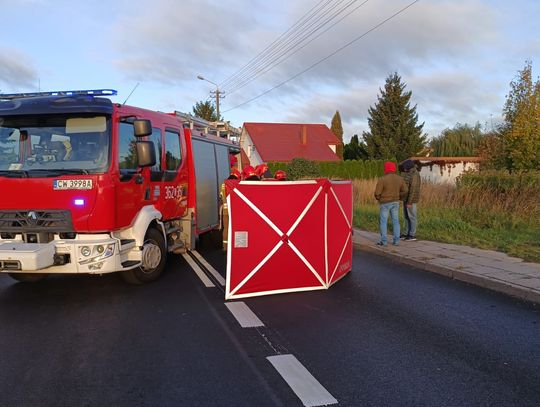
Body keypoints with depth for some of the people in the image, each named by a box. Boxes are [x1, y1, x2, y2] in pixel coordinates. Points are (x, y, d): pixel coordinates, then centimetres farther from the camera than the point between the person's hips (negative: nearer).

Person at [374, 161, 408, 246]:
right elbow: (404, 190, 5)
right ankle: (396, 240, 11)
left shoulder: (382, 179, -16)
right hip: (395, 202, 5)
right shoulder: (399, 178, -1)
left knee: (383, 222, 4)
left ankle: (383, 241, 5)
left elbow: (377, 193, -15)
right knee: (395, 221, 10)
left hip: (384, 203, -4)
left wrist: (379, 198, 6)